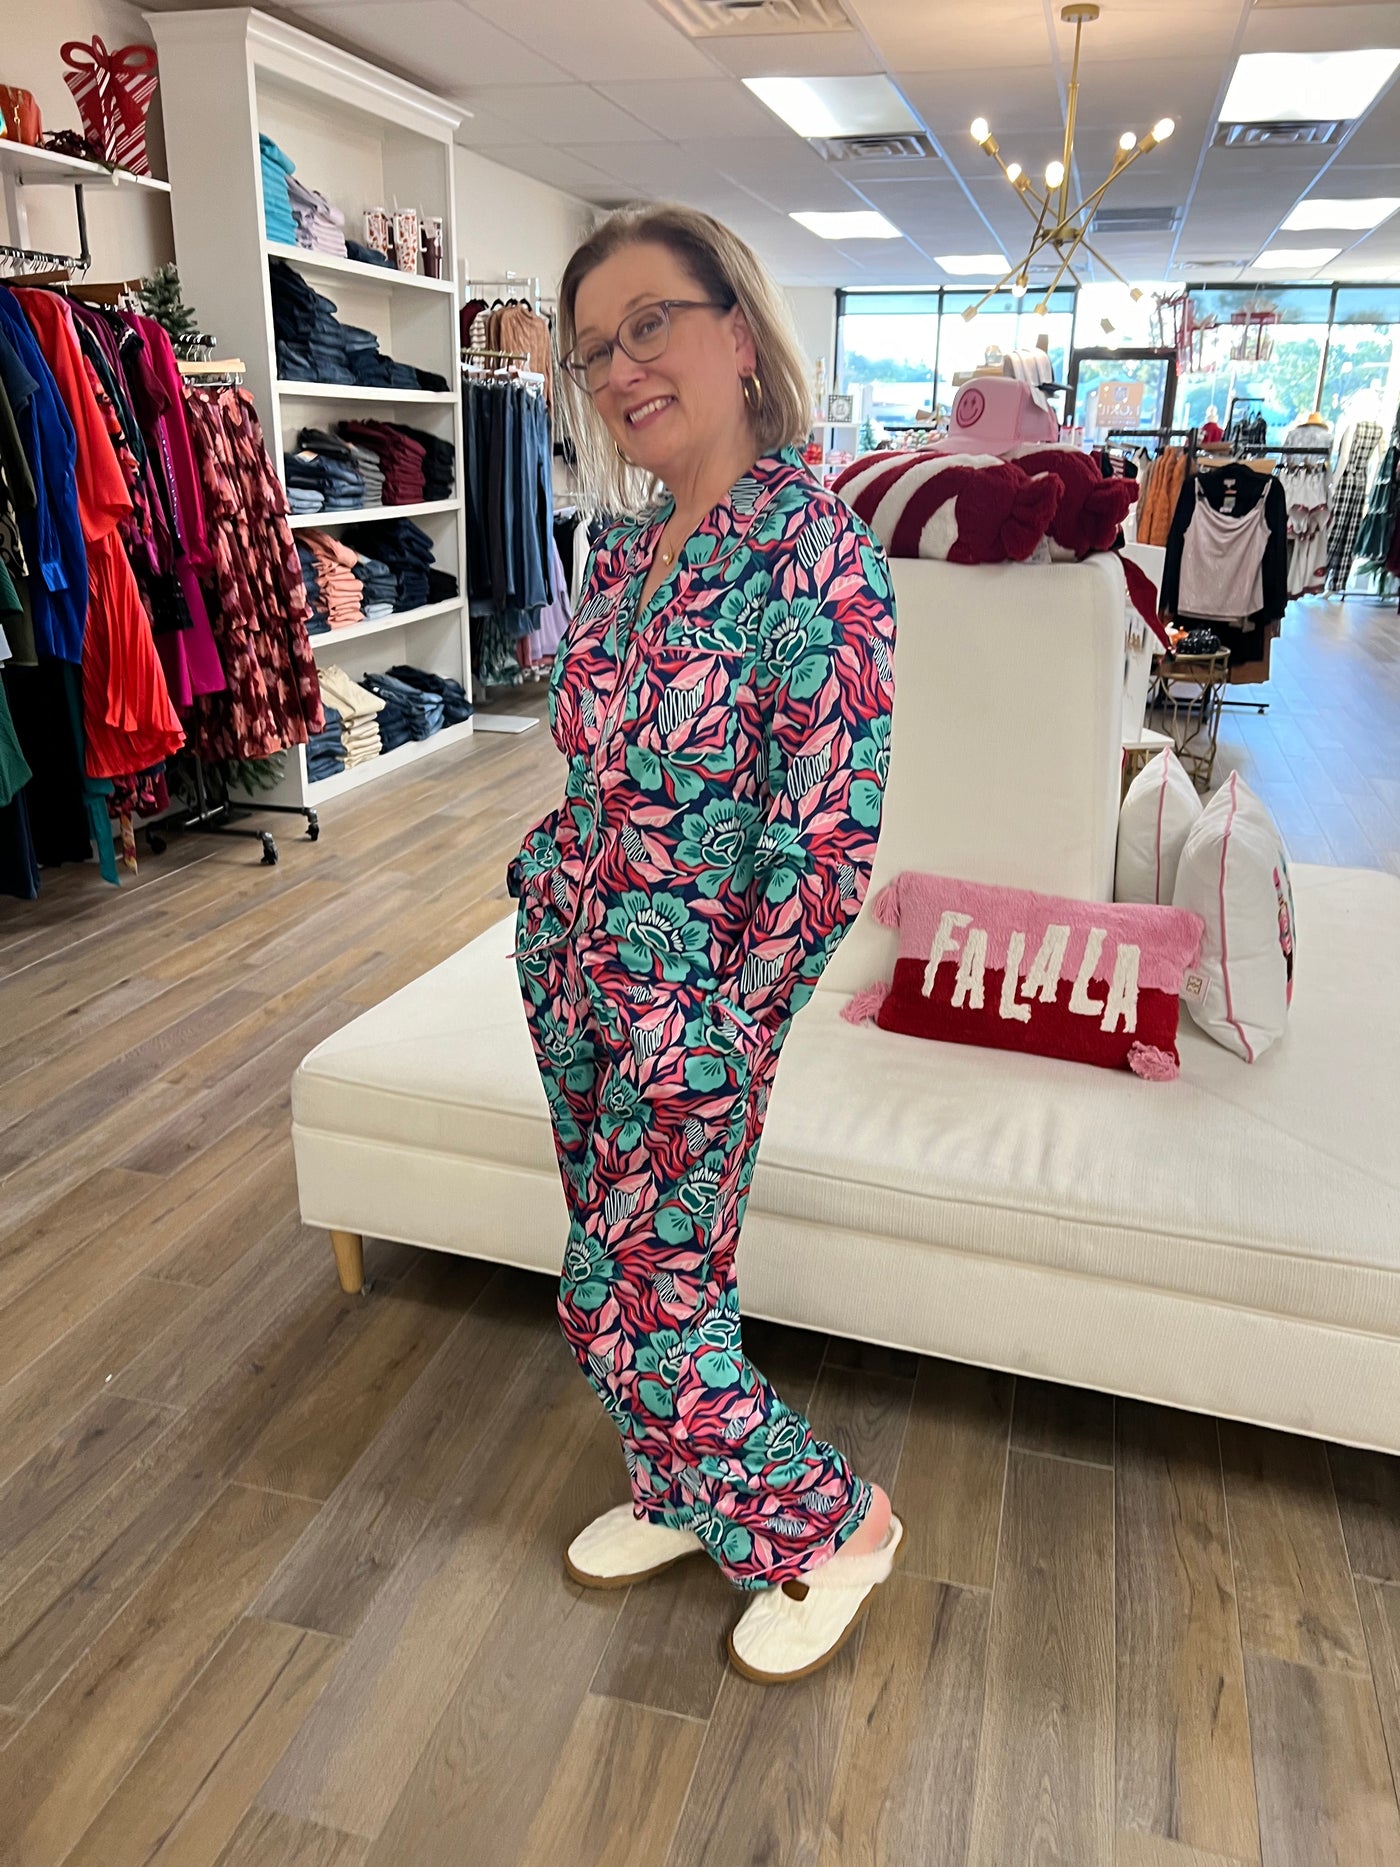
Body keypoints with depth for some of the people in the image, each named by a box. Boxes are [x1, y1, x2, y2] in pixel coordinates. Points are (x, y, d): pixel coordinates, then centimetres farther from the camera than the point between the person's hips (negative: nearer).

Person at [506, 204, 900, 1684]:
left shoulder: (815, 551, -19)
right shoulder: (623, 539, 5)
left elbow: (832, 841, -19)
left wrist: (726, 1031, -15)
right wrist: (549, 890, 9)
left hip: (690, 1004, -7)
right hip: (572, 969, 8)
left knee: (633, 1310, 3)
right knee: (624, 1274, 20)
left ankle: (831, 1523, 29)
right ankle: (682, 1499, 45)